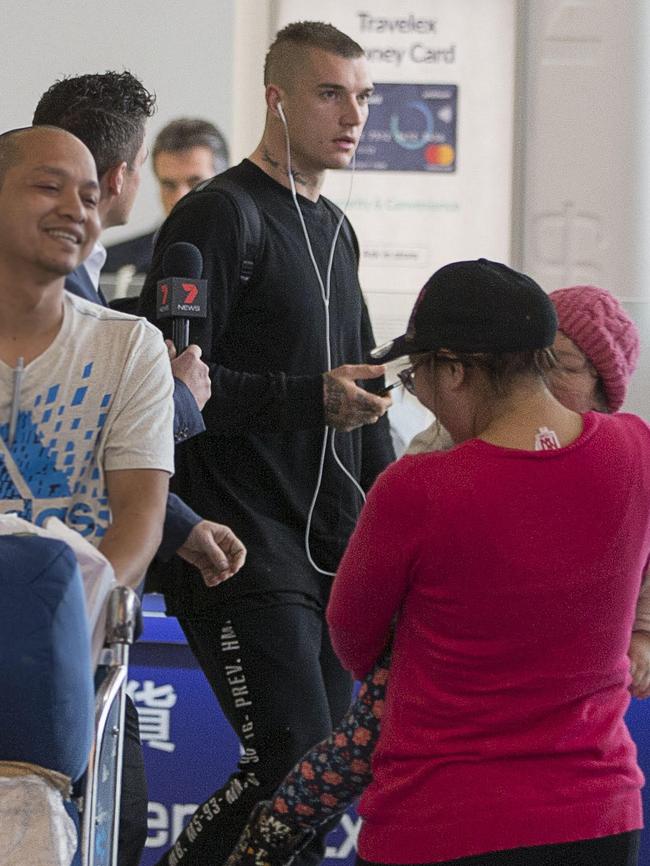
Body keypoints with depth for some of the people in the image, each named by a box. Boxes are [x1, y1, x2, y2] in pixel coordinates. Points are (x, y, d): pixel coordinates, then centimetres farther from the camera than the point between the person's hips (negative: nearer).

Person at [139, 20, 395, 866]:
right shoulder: (216, 216, -7)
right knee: (292, 766, -17)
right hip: (245, 548, -8)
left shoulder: (336, 230, 20)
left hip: (336, 547, 8)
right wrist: (311, 398, -22)